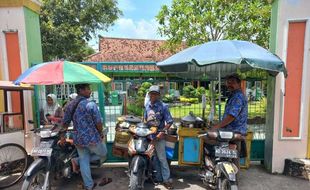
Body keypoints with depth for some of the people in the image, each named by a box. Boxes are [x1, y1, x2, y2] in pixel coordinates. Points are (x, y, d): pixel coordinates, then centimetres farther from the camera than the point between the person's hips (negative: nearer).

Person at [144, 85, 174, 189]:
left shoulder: (163, 106, -13)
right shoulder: (147, 105, 4)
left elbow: (169, 122, -12)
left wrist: (162, 132, -21)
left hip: (158, 135, -5)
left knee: (162, 158, 0)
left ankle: (166, 179, 12)